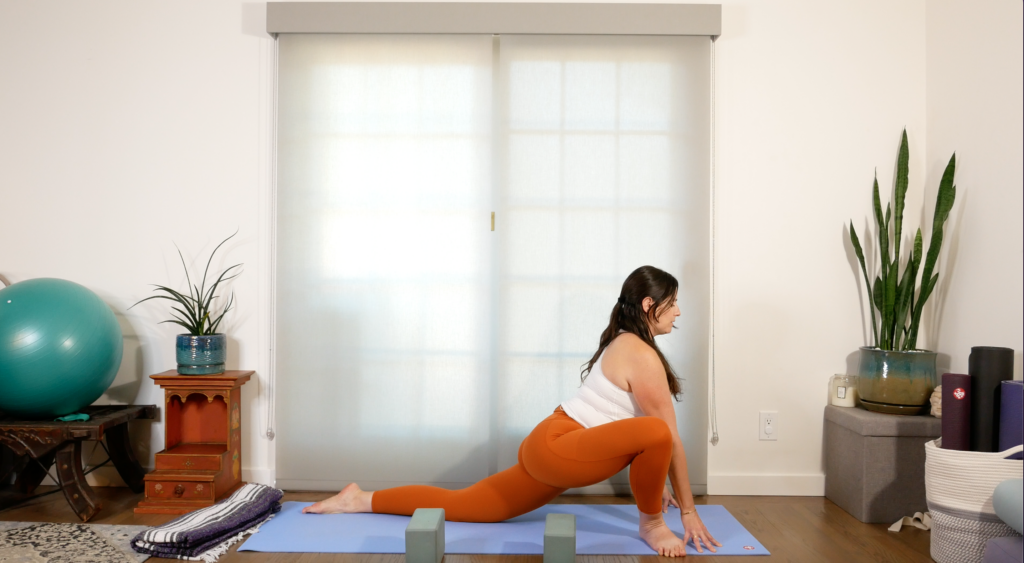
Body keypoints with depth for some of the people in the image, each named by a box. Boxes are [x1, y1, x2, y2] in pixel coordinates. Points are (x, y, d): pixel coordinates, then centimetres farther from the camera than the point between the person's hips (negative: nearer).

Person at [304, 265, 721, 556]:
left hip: (554, 449, 10)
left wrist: (654, 481, 25)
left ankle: (359, 500, 25)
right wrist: (688, 510, -4)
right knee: (653, 432, -29)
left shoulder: (624, 343, 16)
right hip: (555, 448, -10)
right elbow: (669, 437, -10)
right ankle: (650, 525, -4)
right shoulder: (643, 356, -14)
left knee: (462, 505, 17)